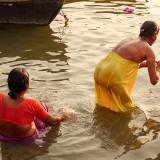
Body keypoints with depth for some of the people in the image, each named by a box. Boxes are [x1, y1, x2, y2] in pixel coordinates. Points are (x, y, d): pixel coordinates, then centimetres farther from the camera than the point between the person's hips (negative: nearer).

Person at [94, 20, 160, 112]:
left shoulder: (128, 40, 20)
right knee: (127, 108, 14)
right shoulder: (148, 50, 1)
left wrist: (146, 64, 37)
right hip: (113, 77, -7)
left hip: (99, 70, 8)